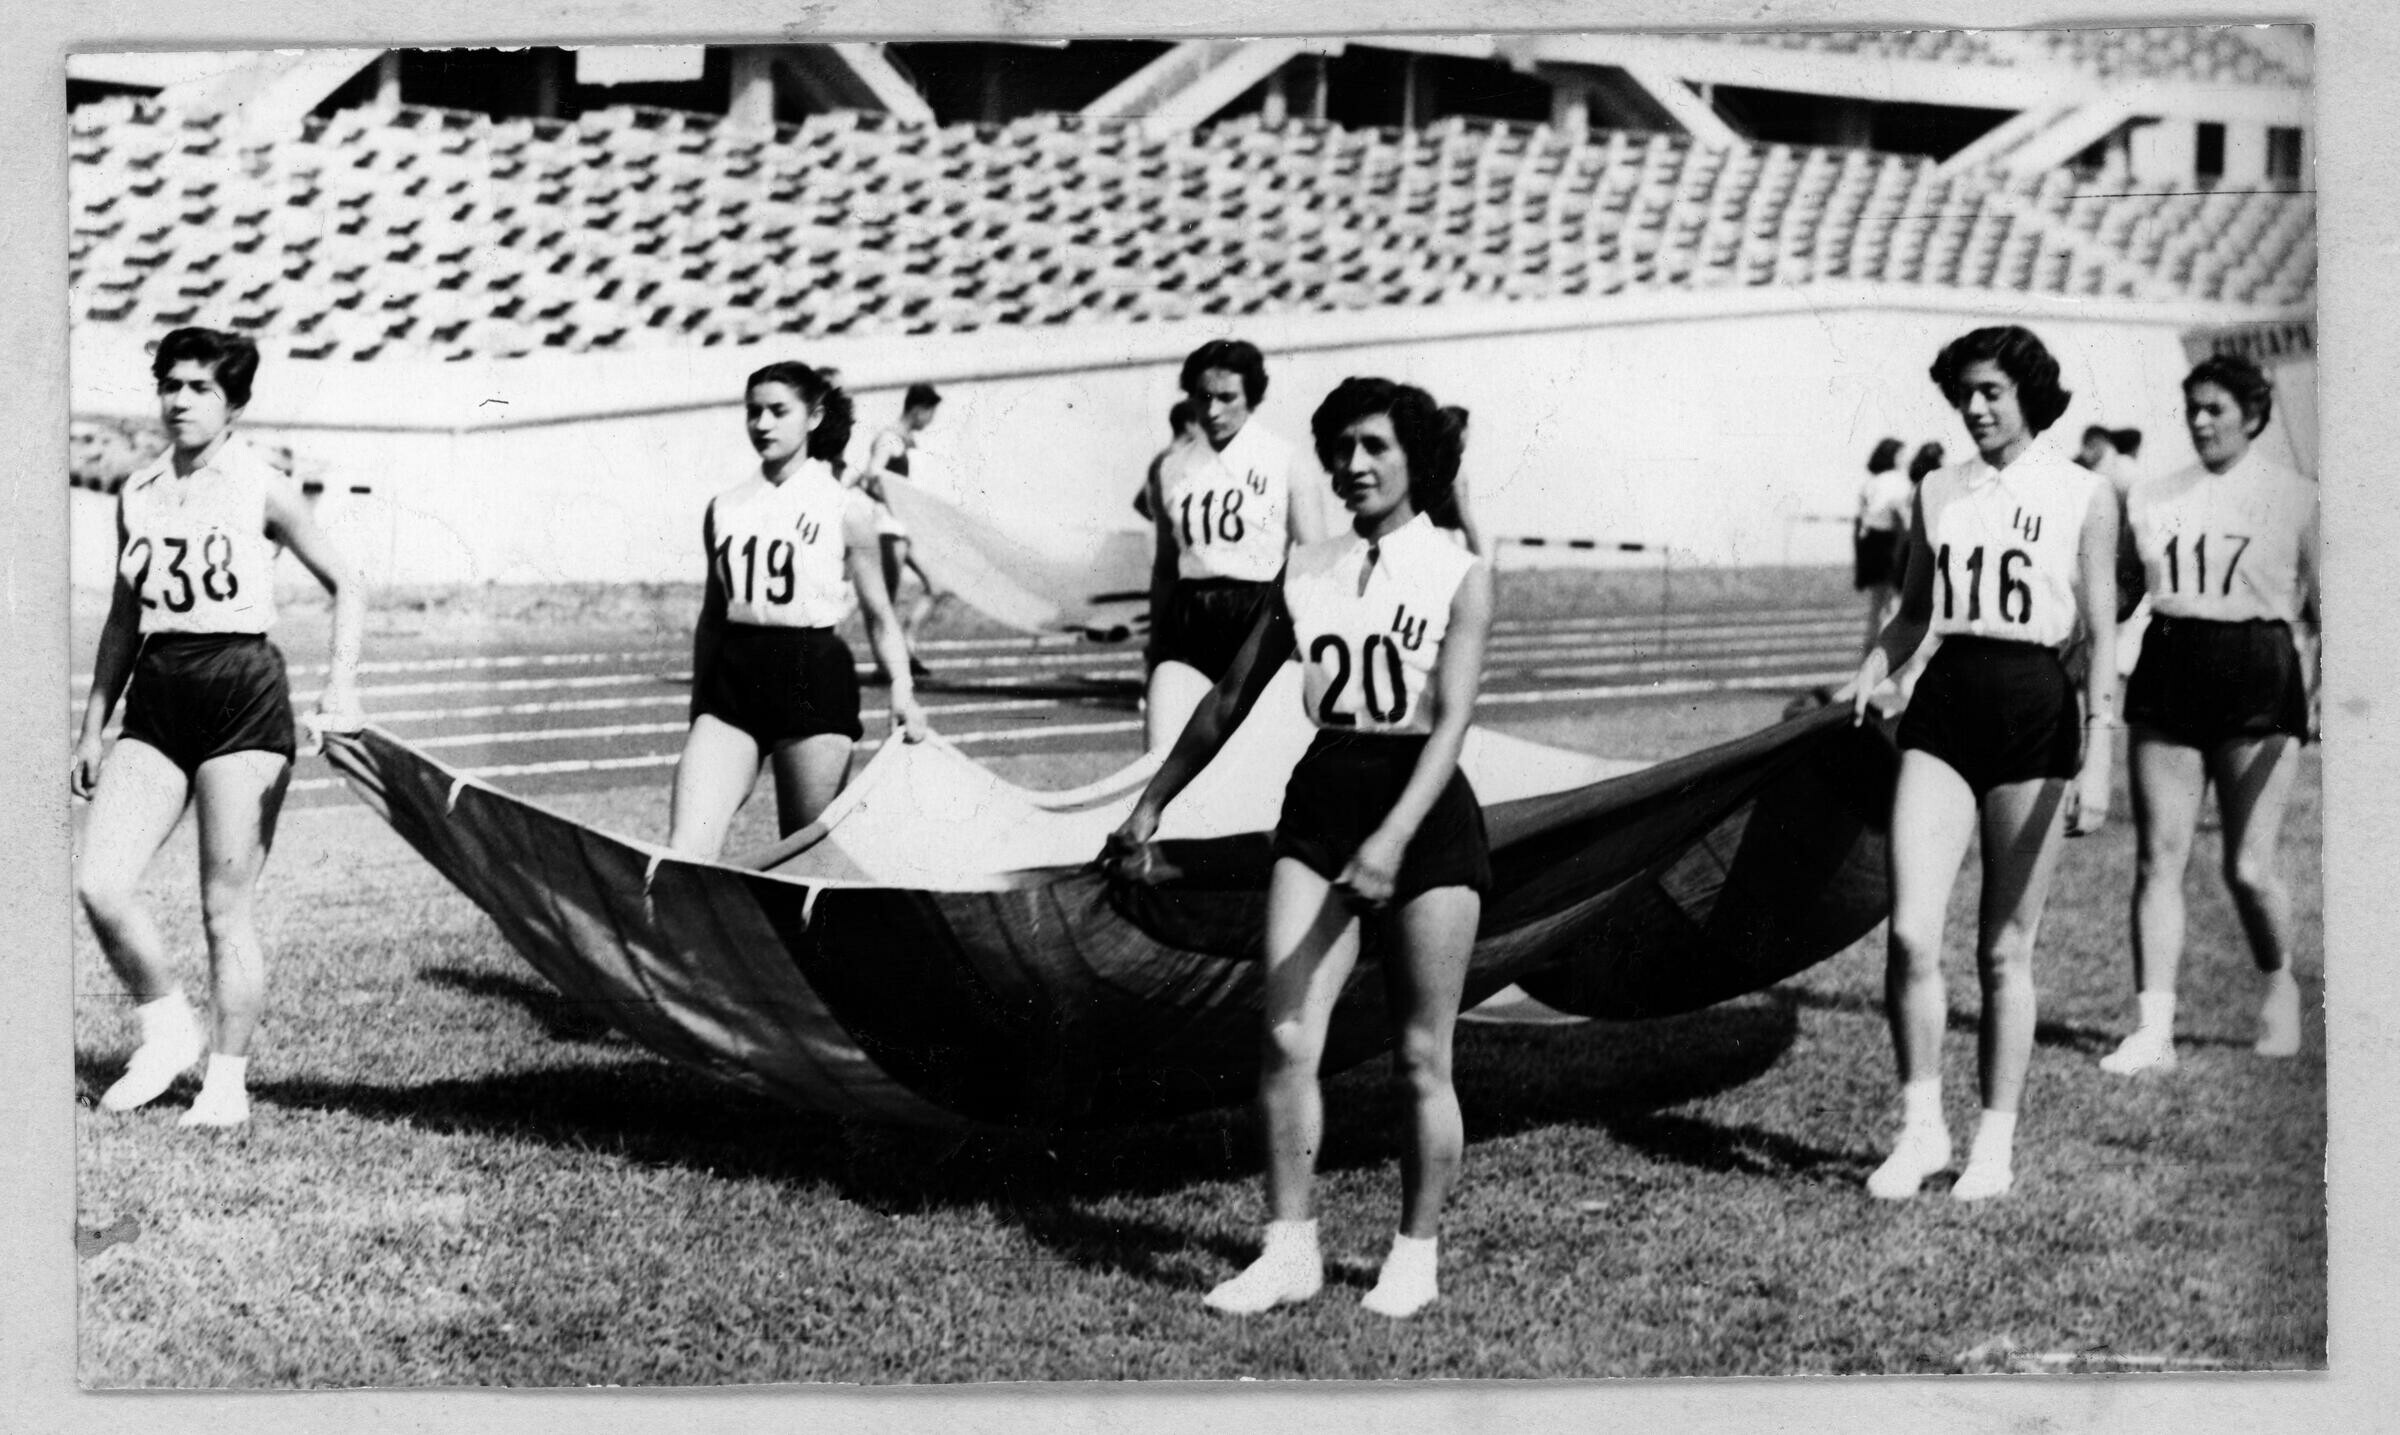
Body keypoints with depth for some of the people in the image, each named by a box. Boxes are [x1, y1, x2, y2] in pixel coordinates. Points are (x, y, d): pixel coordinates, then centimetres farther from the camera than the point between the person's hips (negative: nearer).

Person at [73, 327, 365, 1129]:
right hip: (156, 696, 4)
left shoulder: (261, 489, -3)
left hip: (243, 691, -4)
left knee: (226, 905, -2)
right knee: (100, 883, -9)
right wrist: (93, 728, 18)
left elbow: (344, 587, 3)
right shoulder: (136, 493, 10)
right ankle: (169, 1030, 12)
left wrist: (341, 685, -10)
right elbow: (125, 617, 18)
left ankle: (228, 1078, 10)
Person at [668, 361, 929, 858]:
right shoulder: (724, 508, 12)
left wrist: (901, 688, -9)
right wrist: (699, 703, 21)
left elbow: (879, 615, 6)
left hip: (815, 678, -3)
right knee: (684, 851, -11)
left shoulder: (846, 509, 2)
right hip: (732, 677, 3)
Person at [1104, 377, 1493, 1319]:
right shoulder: (1305, 572, 10)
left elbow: (1452, 719, -13)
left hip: (1425, 810, -3)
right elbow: (1231, 698, 18)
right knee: (1286, 1039, -7)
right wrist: (1150, 806, 18)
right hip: (1321, 800, 4)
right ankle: (1289, 1249, 1)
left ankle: (1416, 1256, 15)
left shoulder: (1459, 575, -3)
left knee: (1421, 1058, 2)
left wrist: (1392, 840, -26)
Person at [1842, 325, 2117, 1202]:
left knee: (2005, 949, 3)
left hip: (2033, 703, -3)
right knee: (1910, 935, -9)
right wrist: (1868, 678, 1)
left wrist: (2097, 761, -8)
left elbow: (2102, 638, 0)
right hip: (1943, 701, 3)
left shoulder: (2081, 497, 1)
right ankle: (1920, 1127, 5)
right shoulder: (1938, 491, 11)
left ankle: (1996, 1142, 15)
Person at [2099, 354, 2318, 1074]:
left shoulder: (2294, 497, 2)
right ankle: (2154, 1029, -1)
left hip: (2256, 674, -3)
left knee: (2249, 866, -5)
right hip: (2167, 671, 3)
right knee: (2157, 857, -2)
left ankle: (2280, 988, 24)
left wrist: (2323, 684, -14)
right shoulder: (2152, 497, 12)